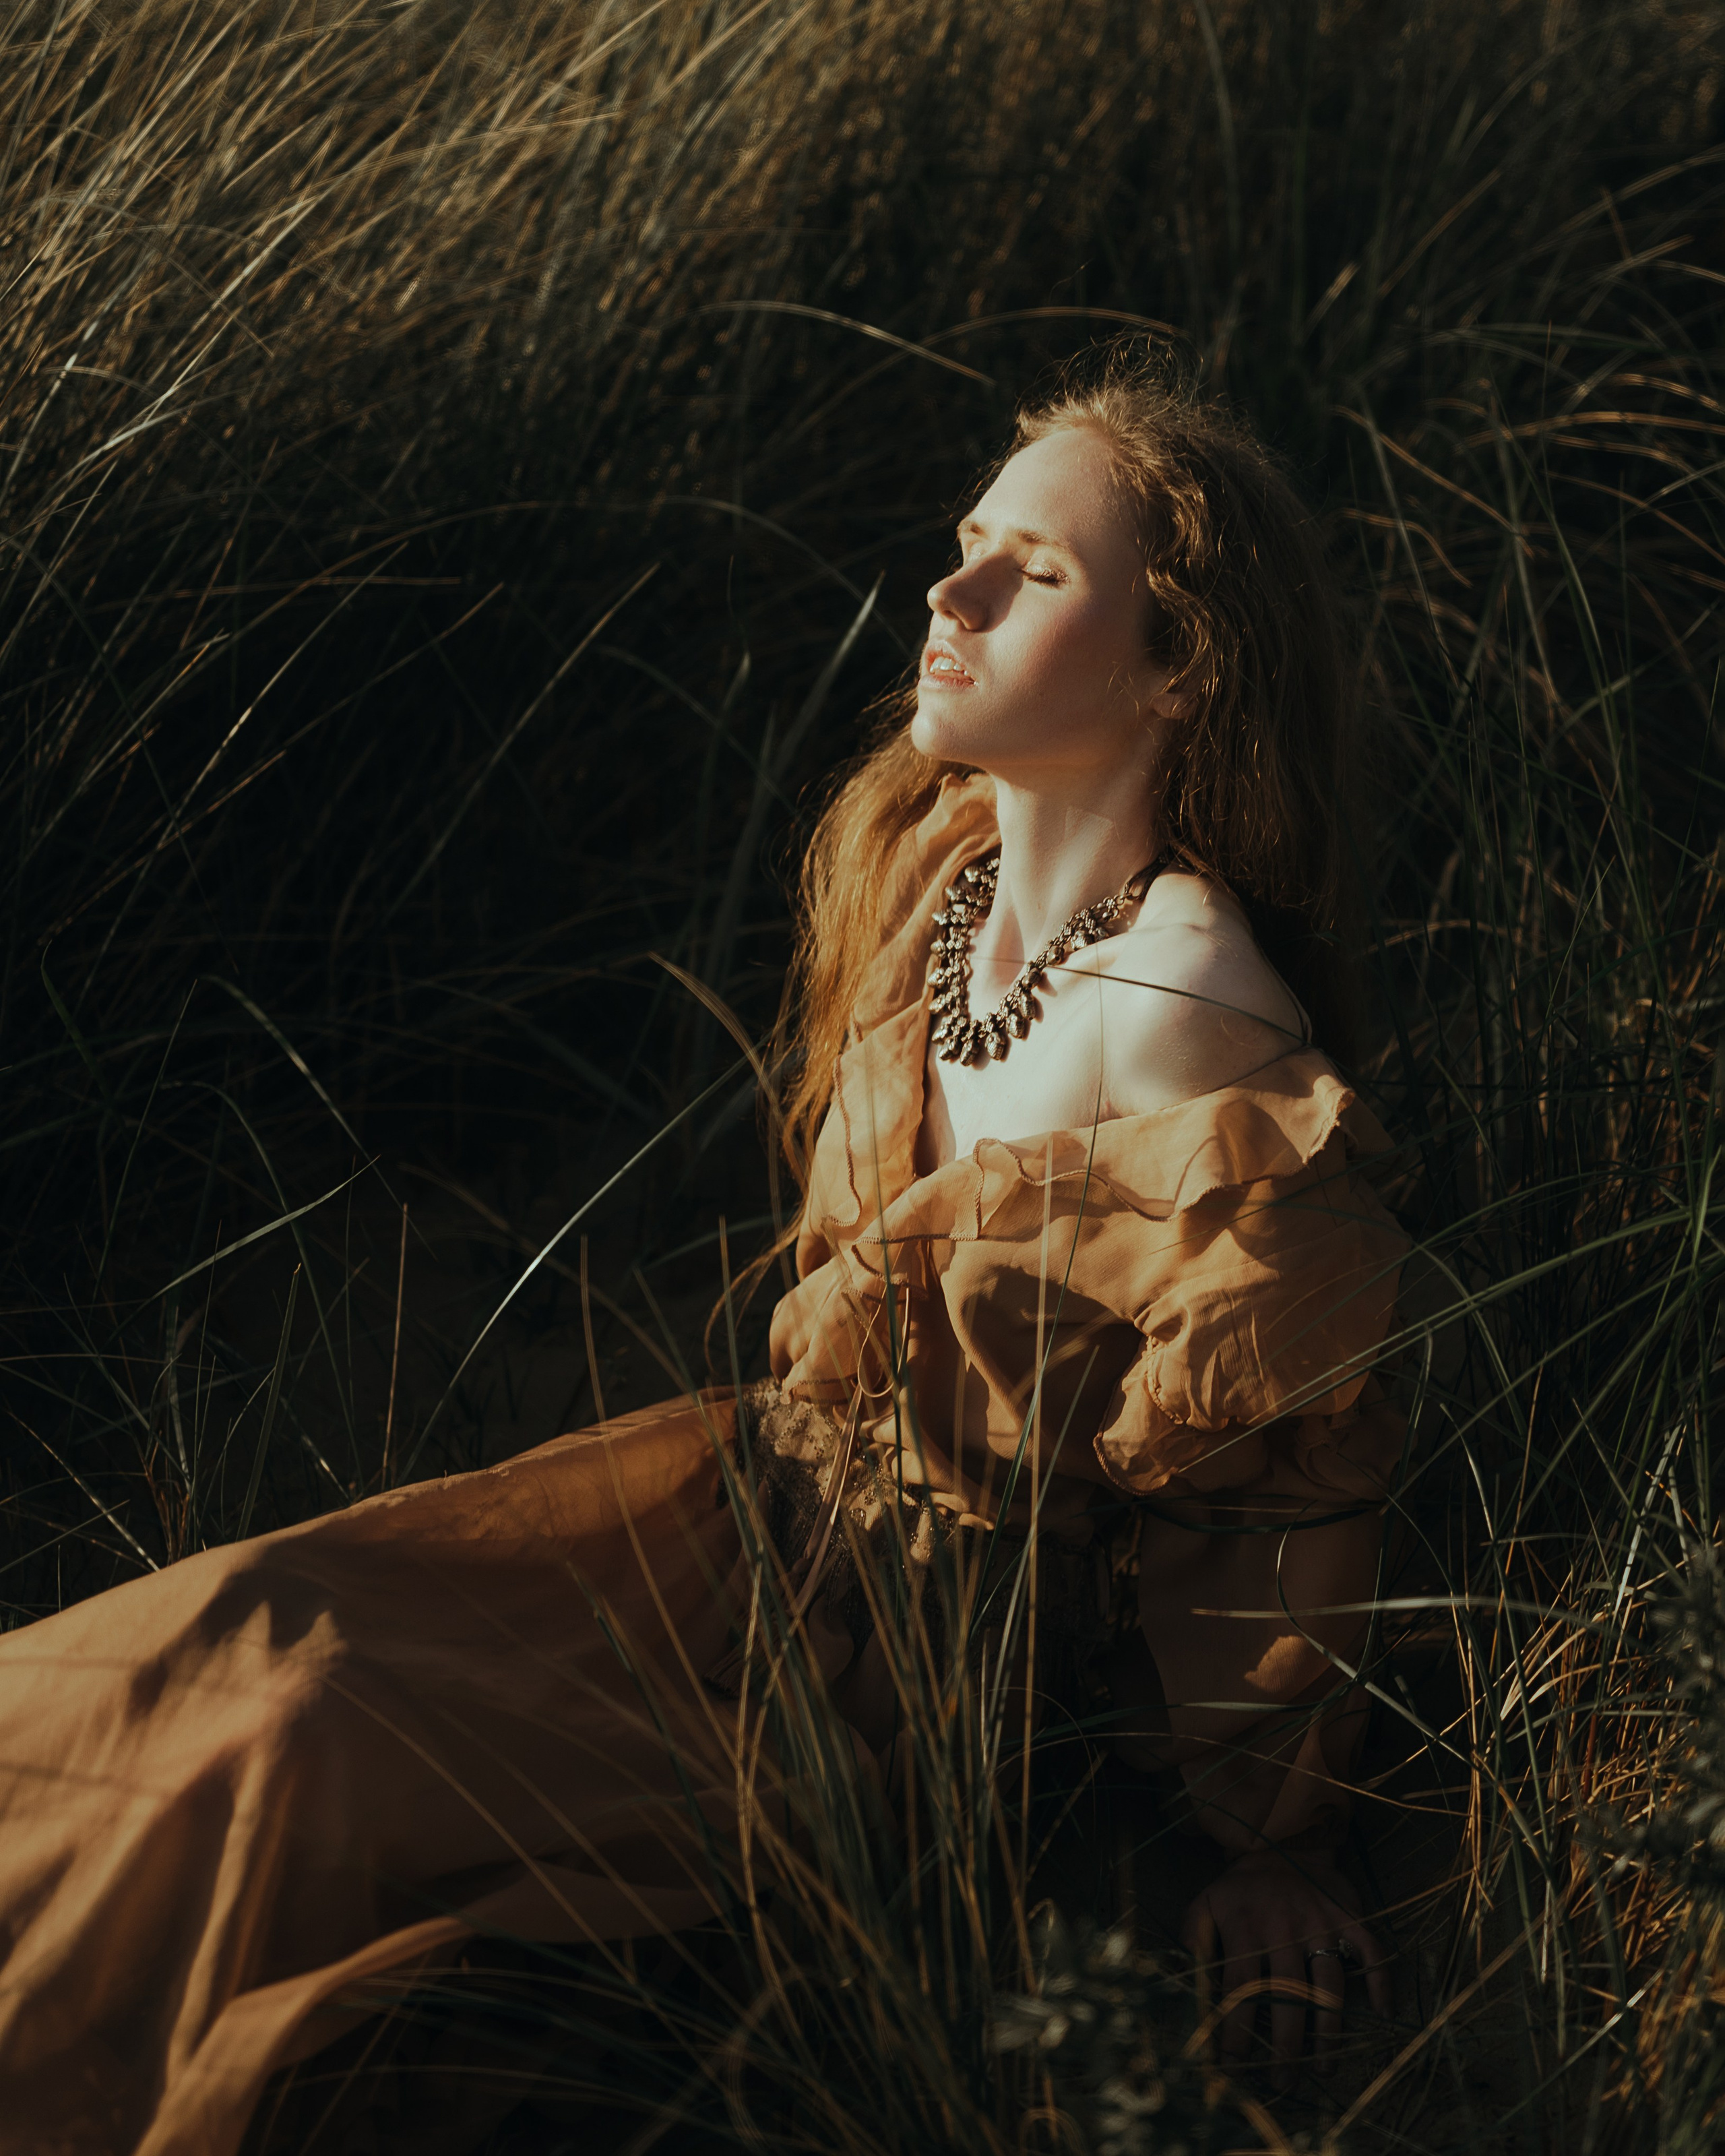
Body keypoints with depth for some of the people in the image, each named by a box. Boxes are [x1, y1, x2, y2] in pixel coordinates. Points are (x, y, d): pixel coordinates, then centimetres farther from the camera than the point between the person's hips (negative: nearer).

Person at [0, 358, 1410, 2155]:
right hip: (765, 1481, 7)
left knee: (298, 1724, -19)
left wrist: (1279, 1840, -11)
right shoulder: (922, 852, 0)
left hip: (925, 1650, -7)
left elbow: (1282, 1465, -18)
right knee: (253, 1621, -10)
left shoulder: (1190, 1012, -25)